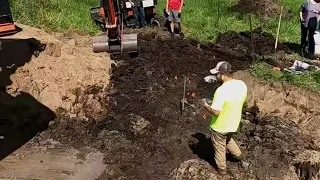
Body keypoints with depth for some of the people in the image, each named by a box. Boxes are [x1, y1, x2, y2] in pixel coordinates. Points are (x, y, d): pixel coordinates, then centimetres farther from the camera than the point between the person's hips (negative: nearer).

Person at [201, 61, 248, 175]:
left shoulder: (221, 90, -32)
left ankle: (222, 170, 40)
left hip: (220, 127, -7)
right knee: (228, 140, 35)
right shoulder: (242, 85, -9)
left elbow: (215, 112, -32)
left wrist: (206, 106, -15)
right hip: (233, 124, 7)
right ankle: (242, 160, 48)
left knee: (219, 149, 19)